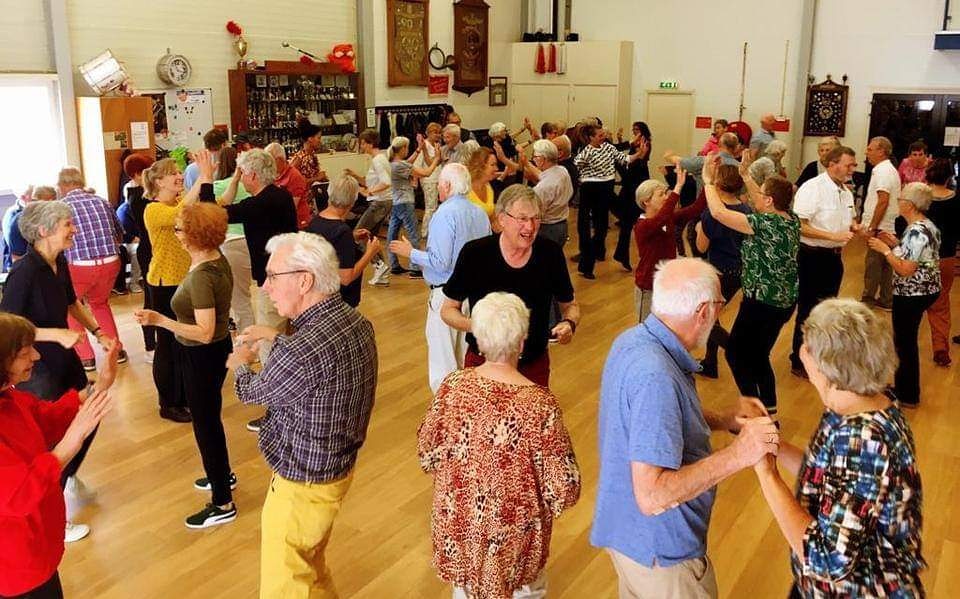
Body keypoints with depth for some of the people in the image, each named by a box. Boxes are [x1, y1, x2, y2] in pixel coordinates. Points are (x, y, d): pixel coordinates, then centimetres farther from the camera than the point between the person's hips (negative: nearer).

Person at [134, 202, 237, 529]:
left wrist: (159, 320, -36)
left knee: (205, 424, 3)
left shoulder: (201, 276, -29)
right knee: (209, 418, 26)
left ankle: (223, 504, 16)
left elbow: (204, 332, -32)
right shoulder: (216, 258, -3)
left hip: (202, 357, -10)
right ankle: (223, 475, 47)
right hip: (217, 349, 10)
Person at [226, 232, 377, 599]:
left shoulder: (303, 351, -34)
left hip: (303, 483, -8)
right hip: (338, 466, 8)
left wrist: (240, 363, 10)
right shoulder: (356, 321, -7)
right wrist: (276, 337, 22)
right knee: (309, 562, 30)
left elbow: (251, 393, -12)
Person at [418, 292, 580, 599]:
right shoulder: (540, 404, -27)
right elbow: (563, 485, -21)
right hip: (511, 529, -3)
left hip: (457, 520, 3)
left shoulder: (453, 386, -17)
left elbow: (428, 453, -4)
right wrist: (547, 504, 1)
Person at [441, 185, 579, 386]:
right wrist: (474, 325, -25)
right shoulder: (474, 253, -16)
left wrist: (569, 323, -17)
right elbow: (448, 309, -5)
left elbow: (570, 305, 5)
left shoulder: (551, 253, -11)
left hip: (535, 364, 2)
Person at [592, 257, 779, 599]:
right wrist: (736, 455, -32)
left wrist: (723, 420, 1)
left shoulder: (633, 340, -3)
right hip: (659, 548, -9)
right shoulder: (655, 376, -33)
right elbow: (652, 496, -34)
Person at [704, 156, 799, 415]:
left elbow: (718, 212, -25)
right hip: (784, 301, 9)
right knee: (759, 356, 19)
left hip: (762, 303, -8)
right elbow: (763, 204, 22)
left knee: (736, 353, 7)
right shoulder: (791, 219, 1)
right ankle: (769, 413, 24)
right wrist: (746, 176, 23)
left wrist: (708, 181, -12)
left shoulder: (766, 223, -22)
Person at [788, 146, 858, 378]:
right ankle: (799, 362, 13)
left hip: (834, 257, 8)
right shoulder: (812, 188, -17)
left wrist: (854, 227, -1)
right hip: (812, 256, -8)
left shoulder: (846, 192, 9)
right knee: (808, 310, 1)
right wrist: (833, 236, -26)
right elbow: (799, 226, -23)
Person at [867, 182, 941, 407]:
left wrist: (884, 250, -18)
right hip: (925, 291, 10)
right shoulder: (928, 226, 6)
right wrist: (896, 243, 9)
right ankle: (905, 387, 34)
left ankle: (907, 396, 17)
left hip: (911, 295, -10)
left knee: (904, 341, 4)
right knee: (907, 339, 21)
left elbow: (905, 270, -26)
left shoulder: (915, 232, -25)